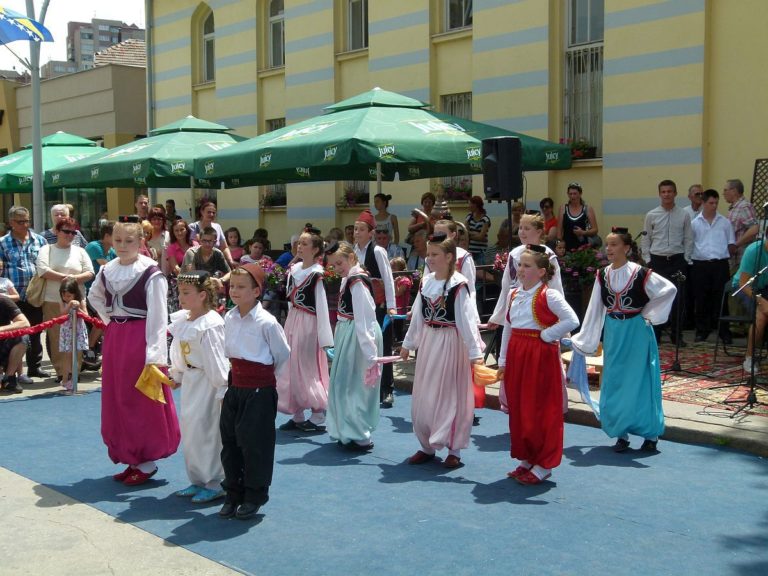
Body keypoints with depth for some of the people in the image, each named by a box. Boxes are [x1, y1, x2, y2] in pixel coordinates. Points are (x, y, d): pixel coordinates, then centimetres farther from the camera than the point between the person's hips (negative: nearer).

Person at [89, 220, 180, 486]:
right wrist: (111, 321, 13)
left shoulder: (150, 273, -13)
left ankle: (147, 462, 13)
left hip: (141, 339, -7)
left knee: (142, 402, 0)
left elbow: (158, 317, -16)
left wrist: (154, 356, -21)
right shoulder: (107, 270, 5)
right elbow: (95, 296, 27)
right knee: (117, 401, 12)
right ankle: (131, 459, 24)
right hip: (114, 339, 7)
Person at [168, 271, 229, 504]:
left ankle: (214, 484, 9)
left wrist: (223, 390, -19)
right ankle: (197, 480, 28)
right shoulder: (181, 321, 7)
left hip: (208, 383, -9)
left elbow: (217, 361, -20)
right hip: (190, 381, 9)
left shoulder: (210, 324, -19)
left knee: (205, 430, -4)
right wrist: (176, 376, 22)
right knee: (189, 430, 15)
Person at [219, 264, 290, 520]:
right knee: (230, 443, 11)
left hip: (259, 391, -6)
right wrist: (233, 381, 10)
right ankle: (233, 494, 24)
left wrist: (266, 381, 3)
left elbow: (283, 356, -5)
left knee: (255, 444, 2)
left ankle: (254, 496, 18)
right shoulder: (229, 319, 3)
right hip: (235, 388, 6)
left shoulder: (266, 322, -15)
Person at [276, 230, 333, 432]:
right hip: (292, 321, 8)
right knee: (291, 368, 11)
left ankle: (318, 417, 8)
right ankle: (297, 416, 21)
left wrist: (325, 337, -16)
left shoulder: (317, 274, -13)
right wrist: (290, 323, 14)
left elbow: (322, 307, -14)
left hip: (309, 324, -8)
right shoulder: (293, 270, 8)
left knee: (308, 369, -3)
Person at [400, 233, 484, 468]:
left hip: (451, 343, -7)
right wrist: (408, 343, 18)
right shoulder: (426, 282, 6)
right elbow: (417, 316, 13)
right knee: (423, 396, 11)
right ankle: (427, 446, 26)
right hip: (428, 342, 7)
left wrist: (475, 352, -20)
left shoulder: (458, 285, -15)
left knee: (450, 395, 3)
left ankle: (453, 450, 16)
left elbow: (467, 320, -18)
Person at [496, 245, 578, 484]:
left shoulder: (549, 295, -12)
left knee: (542, 410, 1)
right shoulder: (512, 295, 9)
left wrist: (546, 335, -14)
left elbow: (572, 321, -20)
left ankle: (543, 465, 12)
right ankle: (525, 460, 26)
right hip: (516, 356, 7)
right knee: (518, 409, 12)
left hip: (541, 356, -7)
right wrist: (503, 361, 12)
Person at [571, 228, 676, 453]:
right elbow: (595, 311, 6)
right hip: (613, 334, 4)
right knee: (614, 383, 7)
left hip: (636, 332, -4)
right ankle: (622, 434, 17)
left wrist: (649, 314, -8)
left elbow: (670, 289, -7)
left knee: (640, 381, 1)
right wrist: (582, 341, 5)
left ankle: (650, 434, 13)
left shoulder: (640, 273, -11)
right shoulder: (603, 275, 2)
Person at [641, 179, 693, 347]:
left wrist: (685, 259, 0)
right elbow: (646, 239, 7)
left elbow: (688, 239, 6)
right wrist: (648, 259, 1)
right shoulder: (651, 215, 3)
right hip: (657, 260, 0)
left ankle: (677, 336, 12)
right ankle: (655, 335, 11)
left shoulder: (683, 215, 3)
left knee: (677, 299, 2)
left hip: (677, 260, 0)